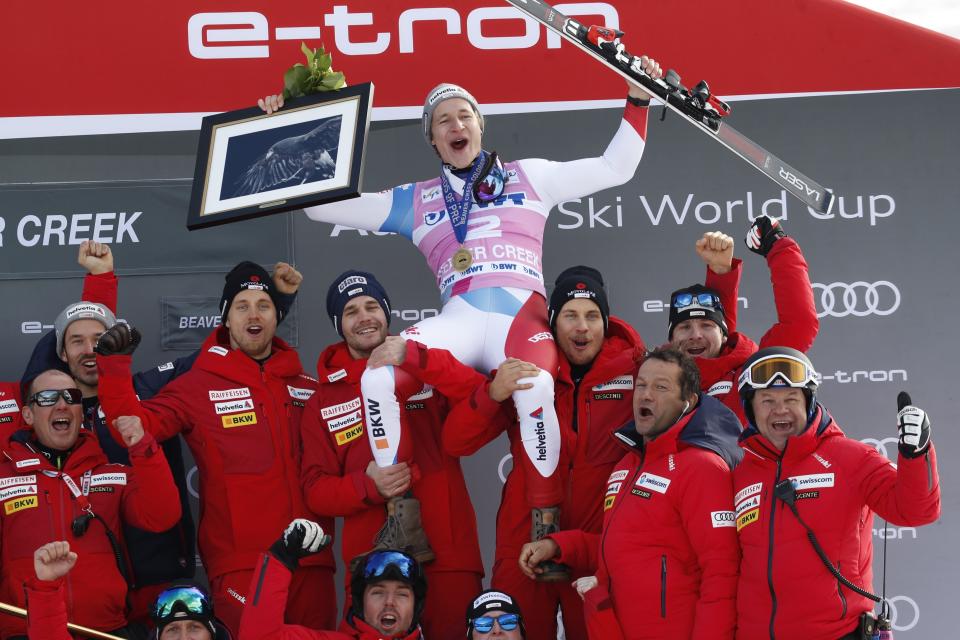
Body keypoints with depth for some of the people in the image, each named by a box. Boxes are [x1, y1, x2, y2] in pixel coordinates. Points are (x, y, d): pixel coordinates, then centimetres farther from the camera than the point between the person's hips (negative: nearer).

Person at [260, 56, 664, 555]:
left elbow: (615, 168, 25)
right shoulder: (415, 202, 25)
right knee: (377, 378, -29)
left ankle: (548, 527, -23)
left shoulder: (529, 177, 24)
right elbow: (321, 204, 24)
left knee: (535, 388, -38)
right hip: (459, 323, 2)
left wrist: (638, 99, 19)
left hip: (523, 316, -2)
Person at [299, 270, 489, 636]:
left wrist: (413, 358, -21)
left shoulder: (425, 371, 7)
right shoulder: (324, 400, 10)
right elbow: (316, 489, 6)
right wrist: (368, 484, -13)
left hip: (447, 557, -1)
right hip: (371, 563, 1)